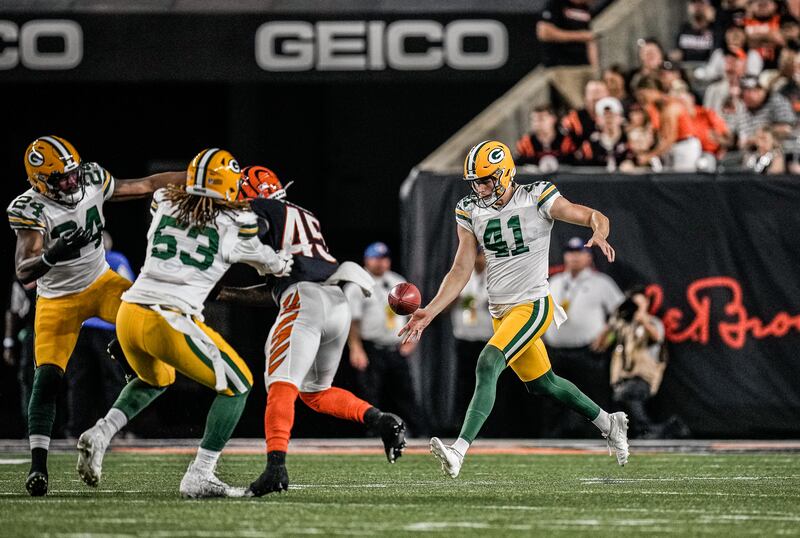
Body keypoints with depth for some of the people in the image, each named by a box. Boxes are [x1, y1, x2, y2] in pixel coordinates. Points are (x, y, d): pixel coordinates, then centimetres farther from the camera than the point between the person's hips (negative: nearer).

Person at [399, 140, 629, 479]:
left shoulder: (537, 200, -12)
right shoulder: (471, 212, 3)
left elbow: (596, 217, -6)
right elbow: (461, 271, 7)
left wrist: (599, 235, -30)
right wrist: (429, 312, -2)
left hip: (532, 306, -7)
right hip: (500, 311, 7)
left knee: (488, 365, -24)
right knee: (541, 383, 18)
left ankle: (459, 451, -30)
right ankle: (609, 425, 39)